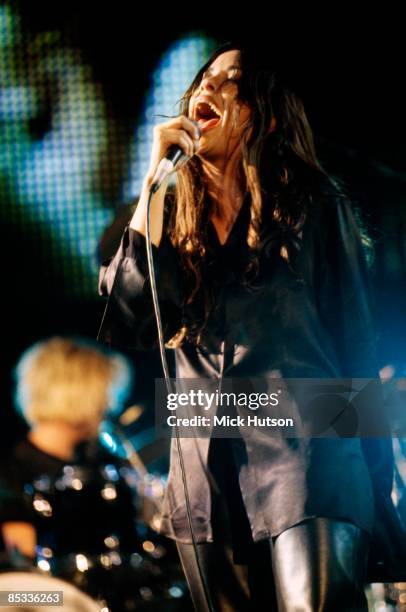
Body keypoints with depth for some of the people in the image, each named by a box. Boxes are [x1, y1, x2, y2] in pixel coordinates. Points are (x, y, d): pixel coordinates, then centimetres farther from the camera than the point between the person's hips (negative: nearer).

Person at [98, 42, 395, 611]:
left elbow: (356, 341, 7)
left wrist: (376, 481, 4)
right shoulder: (172, 216, 14)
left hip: (303, 458, -4)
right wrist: (156, 179, -5)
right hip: (205, 476, 4)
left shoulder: (313, 206, 5)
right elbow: (129, 326, -3)